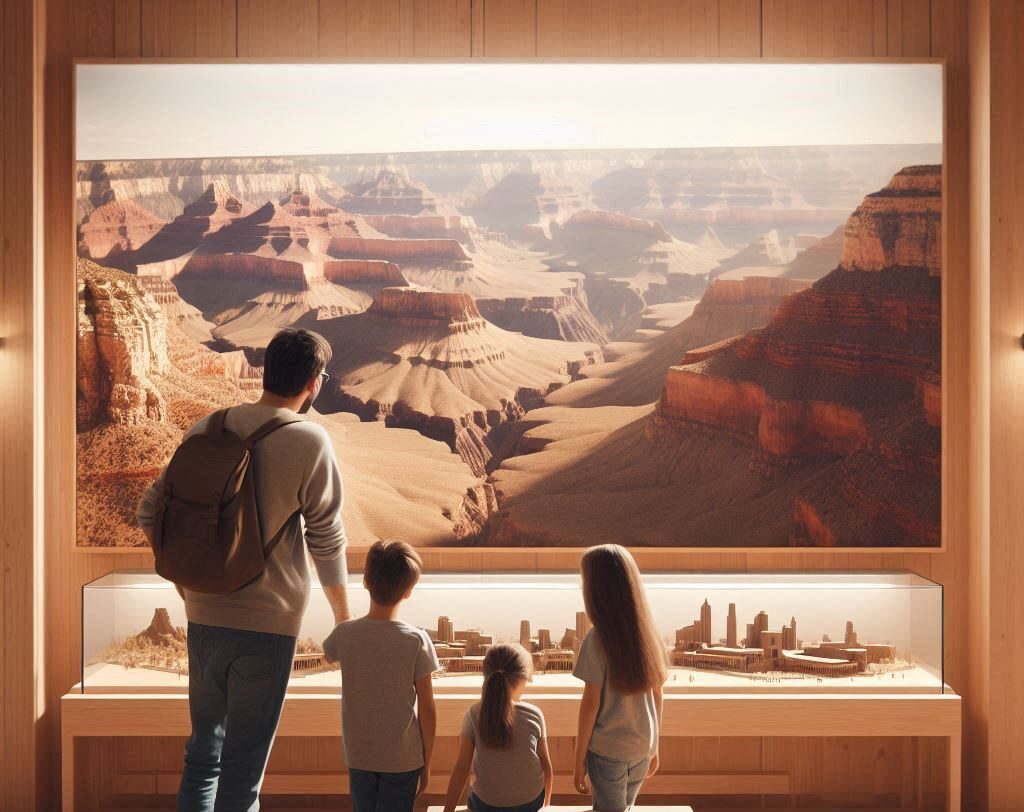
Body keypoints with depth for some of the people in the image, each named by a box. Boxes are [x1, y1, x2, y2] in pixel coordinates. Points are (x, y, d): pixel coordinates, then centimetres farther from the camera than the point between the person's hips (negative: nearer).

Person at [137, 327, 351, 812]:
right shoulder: (309, 443, -13)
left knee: (203, 750, 20)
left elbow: (150, 511, 5)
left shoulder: (208, 429, 2)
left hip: (203, 615, 5)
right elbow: (327, 542, -7)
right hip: (267, 624, -5)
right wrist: (345, 619, 5)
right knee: (243, 766, 6)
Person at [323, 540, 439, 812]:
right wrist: (426, 763, 1)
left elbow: (328, 655, 18)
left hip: (359, 756, 3)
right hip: (403, 759, -2)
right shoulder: (416, 640, -15)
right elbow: (427, 709, -9)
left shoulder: (345, 634, -9)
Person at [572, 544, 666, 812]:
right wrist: (654, 746, 16)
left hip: (607, 751, -5)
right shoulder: (648, 635, -1)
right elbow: (657, 696, 5)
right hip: (642, 749, 5)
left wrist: (579, 759, -6)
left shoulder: (598, 640, -18)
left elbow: (591, 703, -14)